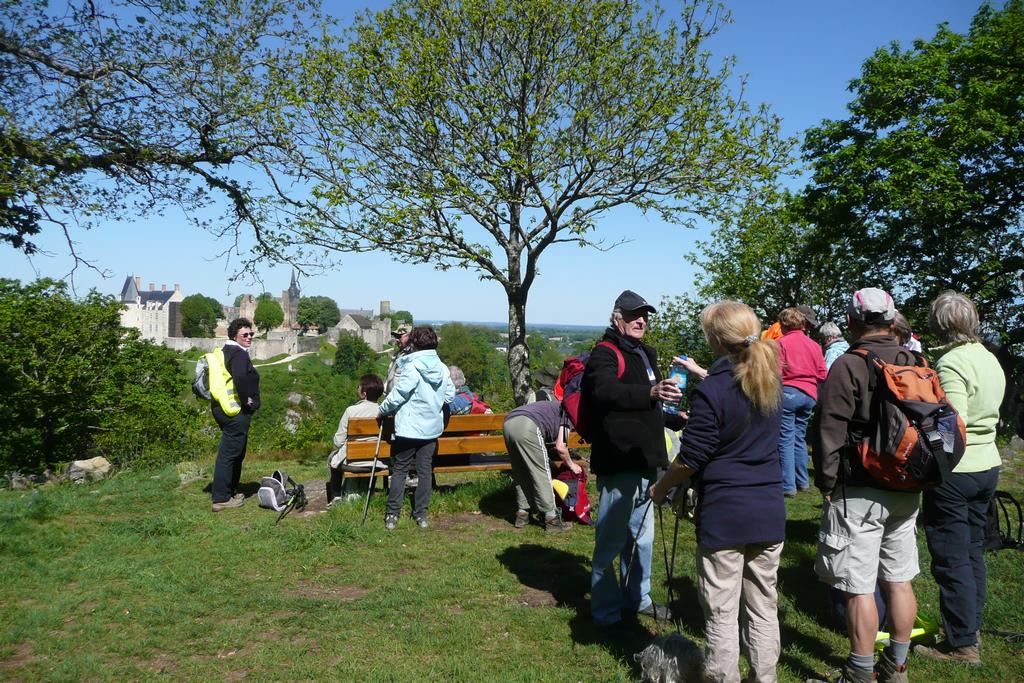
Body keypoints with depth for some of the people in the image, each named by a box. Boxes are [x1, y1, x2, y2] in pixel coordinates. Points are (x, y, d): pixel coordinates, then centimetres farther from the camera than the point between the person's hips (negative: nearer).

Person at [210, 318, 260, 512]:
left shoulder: (226, 352, 16)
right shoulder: (239, 353, -15)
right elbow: (240, 377, -34)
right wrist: (246, 399, -20)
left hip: (223, 407, 10)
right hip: (236, 411, -10)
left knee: (237, 453, 20)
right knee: (229, 453, -5)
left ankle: (231, 491, 30)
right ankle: (221, 499, -1)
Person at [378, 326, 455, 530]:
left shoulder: (412, 367, -17)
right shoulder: (442, 369, 0)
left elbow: (397, 396, -15)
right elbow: (450, 395, 7)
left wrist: (383, 411, 1)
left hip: (408, 429, -5)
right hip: (432, 428, 5)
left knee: (399, 471, 7)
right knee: (424, 471, 12)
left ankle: (392, 515, 10)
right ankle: (421, 514, 17)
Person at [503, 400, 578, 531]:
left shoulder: (554, 407, 38)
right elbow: (560, 447, 8)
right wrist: (571, 464, 24)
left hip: (508, 423, 8)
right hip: (527, 426, -8)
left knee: (521, 474, 20)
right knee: (541, 473, 2)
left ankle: (522, 514, 24)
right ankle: (551, 518, 6)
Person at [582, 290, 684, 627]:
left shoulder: (646, 354, 17)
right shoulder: (605, 353, -13)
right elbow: (605, 391, -36)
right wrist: (651, 393, -49)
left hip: (645, 460, 10)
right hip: (618, 462, -10)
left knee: (643, 536, 20)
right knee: (612, 538, -3)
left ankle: (637, 598, 36)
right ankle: (606, 612, 10)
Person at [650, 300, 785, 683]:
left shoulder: (710, 393, -17)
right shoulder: (771, 382, 4)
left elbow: (690, 459, -14)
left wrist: (660, 489, 2)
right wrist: (703, 375, 38)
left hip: (724, 514, -6)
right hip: (769, 511, 7)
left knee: (722, 612, 5)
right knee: (763, 607, 16)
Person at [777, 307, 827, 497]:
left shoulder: (781, 343, -5)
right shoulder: (814, 345, 12)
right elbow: (823, 374, 10)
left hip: (788, 393, -6)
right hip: (809, 395, 6)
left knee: (785, 440, -4)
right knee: (800, 438, 16)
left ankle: (788, 485, -6)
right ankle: (803, 481, 21)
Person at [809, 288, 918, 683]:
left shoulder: (848, 365, -14)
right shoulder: (916, 364, 7)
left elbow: (829, 434, -15)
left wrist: (825, 483, -4)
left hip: (859, 493, -7)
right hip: (906, 492, 7)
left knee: (859, 589, 1)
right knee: (899, 581, 16)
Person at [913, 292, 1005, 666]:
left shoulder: (950, 363, -19)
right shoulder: (990, 359, 7)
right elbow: (989, 413, 12)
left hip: (953, 472, -9)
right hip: (988, 466, 9)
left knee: (951, 559, 2)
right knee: (972, 551, 20)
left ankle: (961, 644, 11)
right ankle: (971, 627, 32)